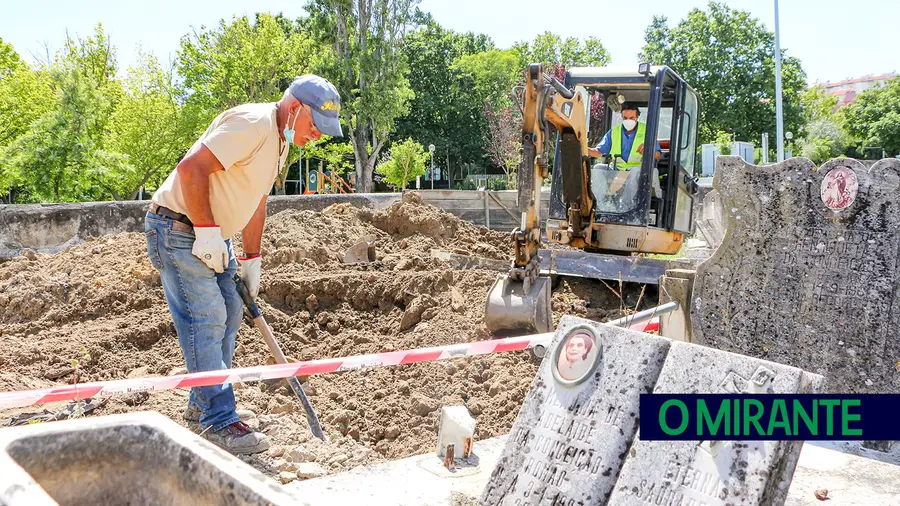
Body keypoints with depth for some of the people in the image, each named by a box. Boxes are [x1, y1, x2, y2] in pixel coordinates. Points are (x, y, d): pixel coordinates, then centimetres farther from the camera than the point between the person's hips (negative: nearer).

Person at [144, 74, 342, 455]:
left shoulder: (280, 140, 11)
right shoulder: (251, 124, -22)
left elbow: (255, 202, 19)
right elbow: (191, 169, -29)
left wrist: (252, 259, 16)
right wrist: (206, 232, -26)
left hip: (213, 235, 10)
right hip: (179, 230, -10)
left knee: (228, 315, 13)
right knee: (206, 322, -11)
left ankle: (202, 404, 27)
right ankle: (220, 423, -5)